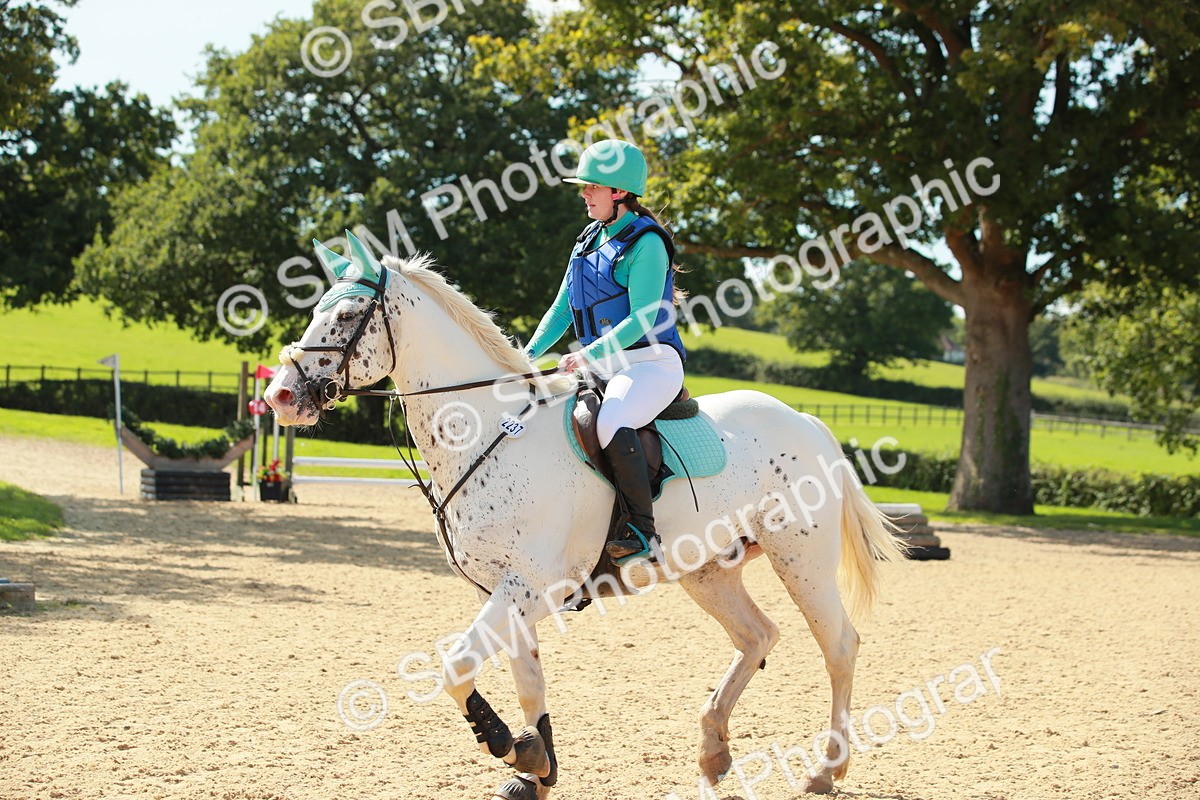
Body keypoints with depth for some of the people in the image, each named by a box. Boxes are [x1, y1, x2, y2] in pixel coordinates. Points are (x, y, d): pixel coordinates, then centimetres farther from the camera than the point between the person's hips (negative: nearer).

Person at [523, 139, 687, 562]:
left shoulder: (646, 243, -11)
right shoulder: (590, 240, 13)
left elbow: (642, 319, -20)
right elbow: (562, 308, 16)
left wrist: (588, 356, -27)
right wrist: (530, 353, 3)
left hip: (650, 362, -9)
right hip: (601, 365, 9)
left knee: (611, 424, -34)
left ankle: (642, 530, -24)